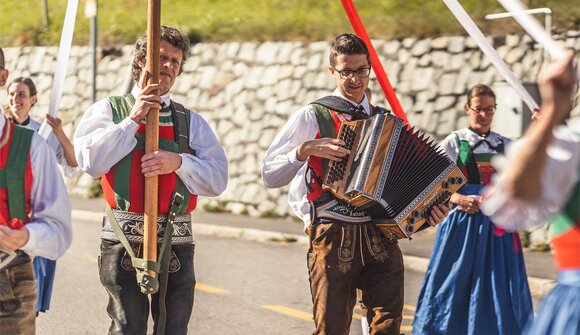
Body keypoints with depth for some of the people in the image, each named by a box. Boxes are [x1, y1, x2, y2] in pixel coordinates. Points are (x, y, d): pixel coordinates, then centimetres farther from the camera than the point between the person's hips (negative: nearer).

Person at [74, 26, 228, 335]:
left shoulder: (191, 122, 15)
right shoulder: (109, 110, 9)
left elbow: (217, 179, 5)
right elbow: (90, 161, -8)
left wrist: (178, 162, -12)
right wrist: (133, 119, -7)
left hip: (176, 243, 3)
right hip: (123, 243, -3)